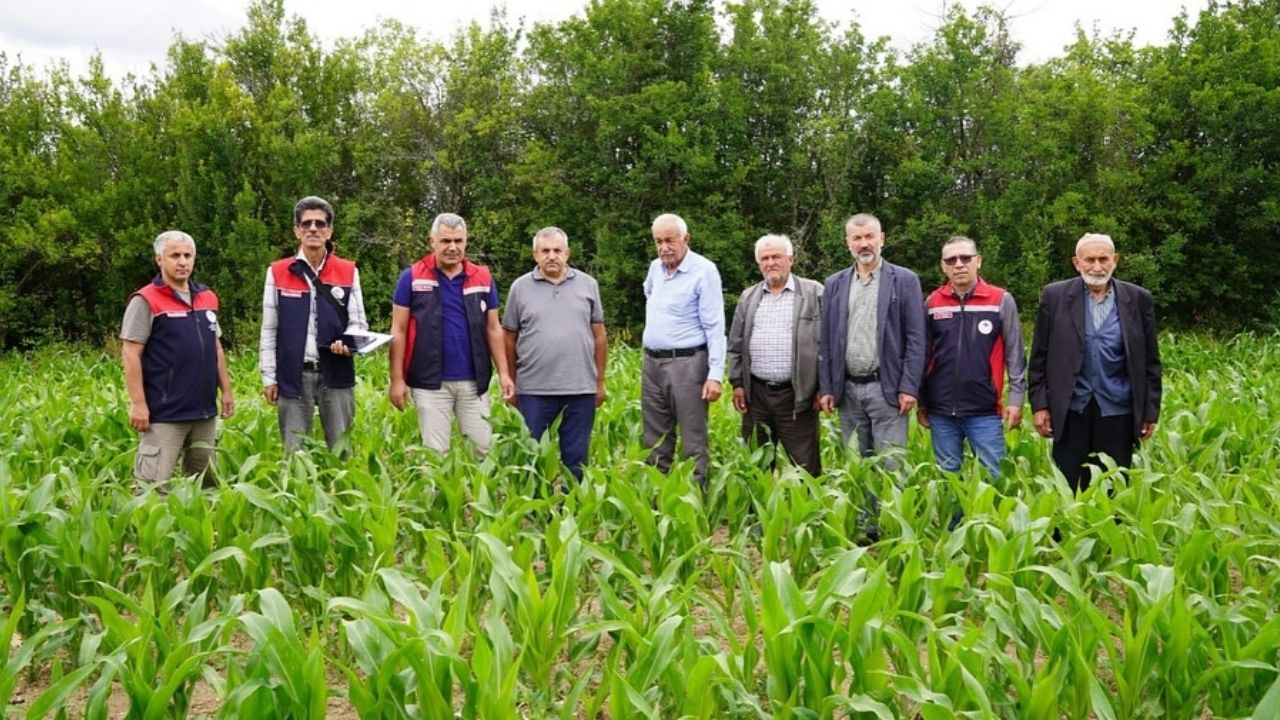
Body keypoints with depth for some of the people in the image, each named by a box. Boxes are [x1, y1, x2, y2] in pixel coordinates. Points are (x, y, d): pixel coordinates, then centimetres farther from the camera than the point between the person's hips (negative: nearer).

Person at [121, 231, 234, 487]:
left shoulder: (207, 298, 13)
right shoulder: (146, 301, -7)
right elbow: (131, 355, -10)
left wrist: (226, 390, 15)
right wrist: (138, 404, -16)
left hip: (204, 410, 7)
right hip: (164, 413, -7)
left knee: (204, 483, 15)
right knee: (153, 485, -7)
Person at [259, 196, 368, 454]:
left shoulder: (349, 272, 5)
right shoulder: (277, 272, 4)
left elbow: (358, 322, 6)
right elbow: (269, 330, 7)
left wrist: (349, 343, -17)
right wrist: (268, 377, 3)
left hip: (336, 375, 0)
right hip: (293, 376, 0)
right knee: (294, 453, 5)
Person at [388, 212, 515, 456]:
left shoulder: (483, 278, 5)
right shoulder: (412, 277, -3)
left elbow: (493, 329, 10)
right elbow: (399, 330, -1)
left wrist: (503, 373, 3)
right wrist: (397, 379, -6)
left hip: (473, 381, 3)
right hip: (429, 382, -2)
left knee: (483, 447, 8)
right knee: (435, 452, 5)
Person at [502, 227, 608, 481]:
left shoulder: (587, 284, 5)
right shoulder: (520, 287, 3)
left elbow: (599, 336, 9)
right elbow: (509, 339, 7)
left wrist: (600, 381, 7)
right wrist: (509, 383, 6)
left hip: (581, 388, 1)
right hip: (534, 389, -1)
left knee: (575, 458, 8)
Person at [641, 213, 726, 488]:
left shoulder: (704, 271, -11)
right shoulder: (655, 268, 10)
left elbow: (714, 326, -14)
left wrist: (715, 374, -20)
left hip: (686, 362, -7)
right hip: (652, 362, 7)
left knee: (693, 442, -5)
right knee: (655, 440, 12)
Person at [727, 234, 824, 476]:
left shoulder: (814, 293, 0)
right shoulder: (748, 297, 13)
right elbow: (736, 345, 15)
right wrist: (737, 383, 6)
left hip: (797, 394, -4)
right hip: (755, 393, 4)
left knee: (804, 465, -1)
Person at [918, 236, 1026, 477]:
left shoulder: (1001, 300, -1)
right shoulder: (933, 302, 6)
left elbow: (1015, 354, 0)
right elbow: (924, 355, 11)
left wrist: (1016, 399, -5)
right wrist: (921, 402, 10)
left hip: (985, 411, -2)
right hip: (941, 411, 3)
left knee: (993, 476, 0)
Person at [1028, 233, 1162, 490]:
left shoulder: (1138, 299, 3)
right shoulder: (1054, 296, 1)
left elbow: (1150, 361, 7)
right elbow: (1039, 356, 3)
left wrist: (1151, 411, 5)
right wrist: (1039, 405, -2)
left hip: (1117, 411, 1)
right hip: (1071, 410, 0)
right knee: (1068, 491, 4)